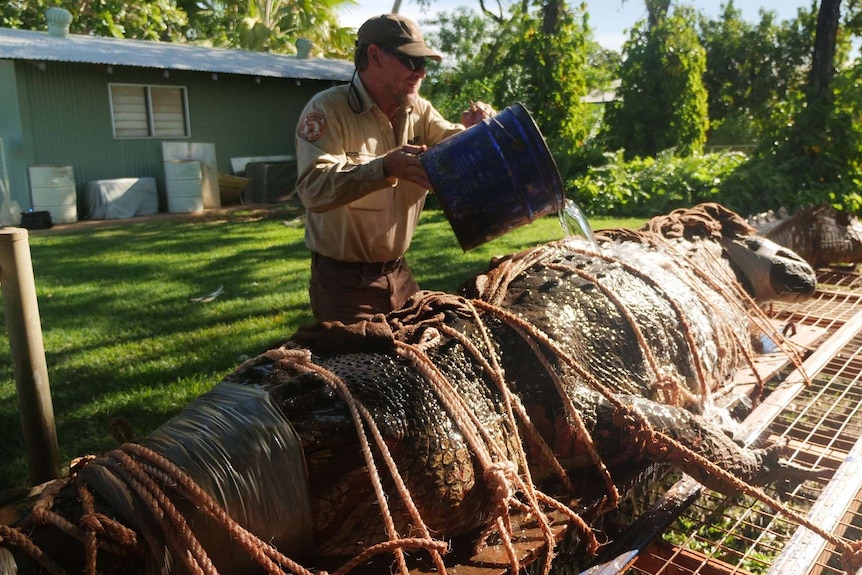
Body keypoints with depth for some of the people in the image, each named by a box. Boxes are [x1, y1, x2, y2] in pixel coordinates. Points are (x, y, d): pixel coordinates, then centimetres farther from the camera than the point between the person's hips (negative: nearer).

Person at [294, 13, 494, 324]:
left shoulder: (418, 110, 5)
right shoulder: (327, 108, -14)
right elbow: (313, 188, -28)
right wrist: (385, 168, -41)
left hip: (398, 273, 6)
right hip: (344, 281, -6)